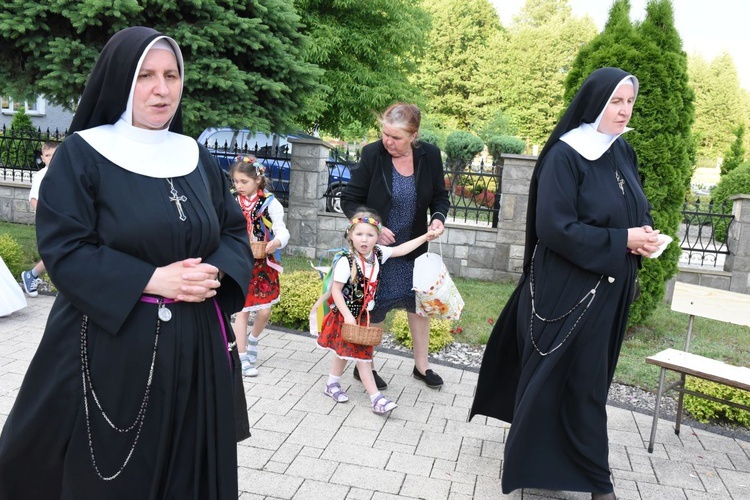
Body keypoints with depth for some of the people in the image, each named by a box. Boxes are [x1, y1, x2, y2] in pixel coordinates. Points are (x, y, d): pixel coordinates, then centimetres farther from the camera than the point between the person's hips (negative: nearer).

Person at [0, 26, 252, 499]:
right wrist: (153, 280, -21)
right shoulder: (80, 155, -6)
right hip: (110, 346, -4)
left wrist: (214, 272, -12)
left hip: (195, 346, 4)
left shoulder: (197, 158, 8)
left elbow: (236, 231, 9)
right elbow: (63, 250, -12)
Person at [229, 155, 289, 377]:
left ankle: (253, 340, 35)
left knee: (264, 311, 3)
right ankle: (242, 357, 15)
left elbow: (282, 230, -14)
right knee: (242, 311, 4)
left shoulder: (270, 203, -8)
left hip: (263, 265, -1)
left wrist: (277, 242, -35)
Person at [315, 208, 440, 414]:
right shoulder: (346, 261, -24)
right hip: (346, 314, -6)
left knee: (361, 354, 14)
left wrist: (424, 237, 7)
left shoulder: (378, 253, -6)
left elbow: (401, 249, 7)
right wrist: (347, 315, -24)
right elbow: (335, 290, -21)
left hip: (363, 315, 7)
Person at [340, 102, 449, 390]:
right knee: (374, 307, 6)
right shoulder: (372, 154, -17)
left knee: (420, 302, 15)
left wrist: (438, 218, -17)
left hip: (414, 247, 4)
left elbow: (440, 196, 3)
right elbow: (349, 200, -10)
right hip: (375, 245, -3)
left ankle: (421, 366, 34)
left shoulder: (430, 156, -10)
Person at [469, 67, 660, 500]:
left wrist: (645, 233, -5)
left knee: (590, 379, 17)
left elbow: (639, 210, 18)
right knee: (558, 378, 2)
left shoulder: (624, 153, 9)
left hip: (610, 289, 8)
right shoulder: (564, 156, -15)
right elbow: (554, 228, -21)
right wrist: (623, 240, -19)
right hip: (567, 289, -7)